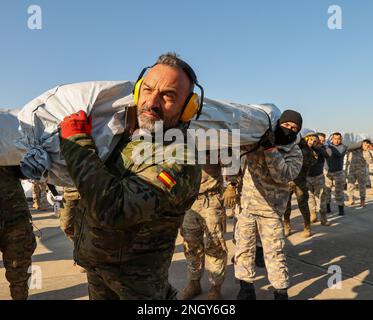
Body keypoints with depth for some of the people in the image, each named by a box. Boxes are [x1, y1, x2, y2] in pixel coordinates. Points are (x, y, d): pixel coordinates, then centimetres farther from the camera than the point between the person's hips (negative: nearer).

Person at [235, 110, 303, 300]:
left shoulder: (295, 153, -2)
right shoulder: (257, 139, 3)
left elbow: (283, 175, -19)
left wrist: (270, 148, -26)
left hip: (271, 210, -2)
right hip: (247, 205, 2)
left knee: (274, 252, 1)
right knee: (243, 248, 8)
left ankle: (281, 293, 19)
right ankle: (246, 289, 23)